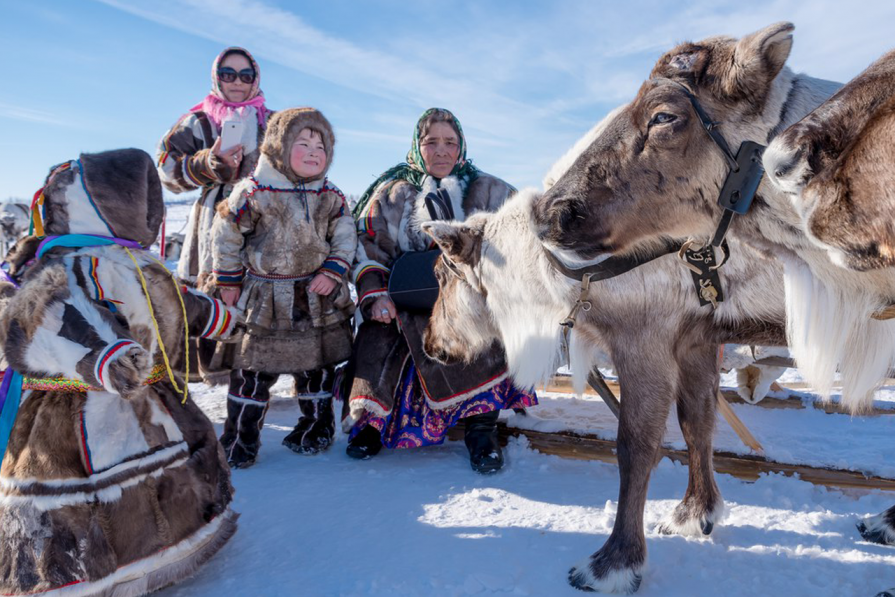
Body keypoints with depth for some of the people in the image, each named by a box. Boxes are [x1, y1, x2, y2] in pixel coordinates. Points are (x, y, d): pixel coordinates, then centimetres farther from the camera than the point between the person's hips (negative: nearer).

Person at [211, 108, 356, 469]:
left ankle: (316, 426, 33)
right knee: (254, 368, 3)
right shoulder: (254, 192, -10)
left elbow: (345, 236, 5)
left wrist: (333, 271, -8)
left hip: (318, 296, 3)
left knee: (317, 365, 14)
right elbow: (226, 234, -2)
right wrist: (229, 280, 0)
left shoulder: (330, 197, 2)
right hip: (267, 298, -3)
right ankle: (240, 436, 19)